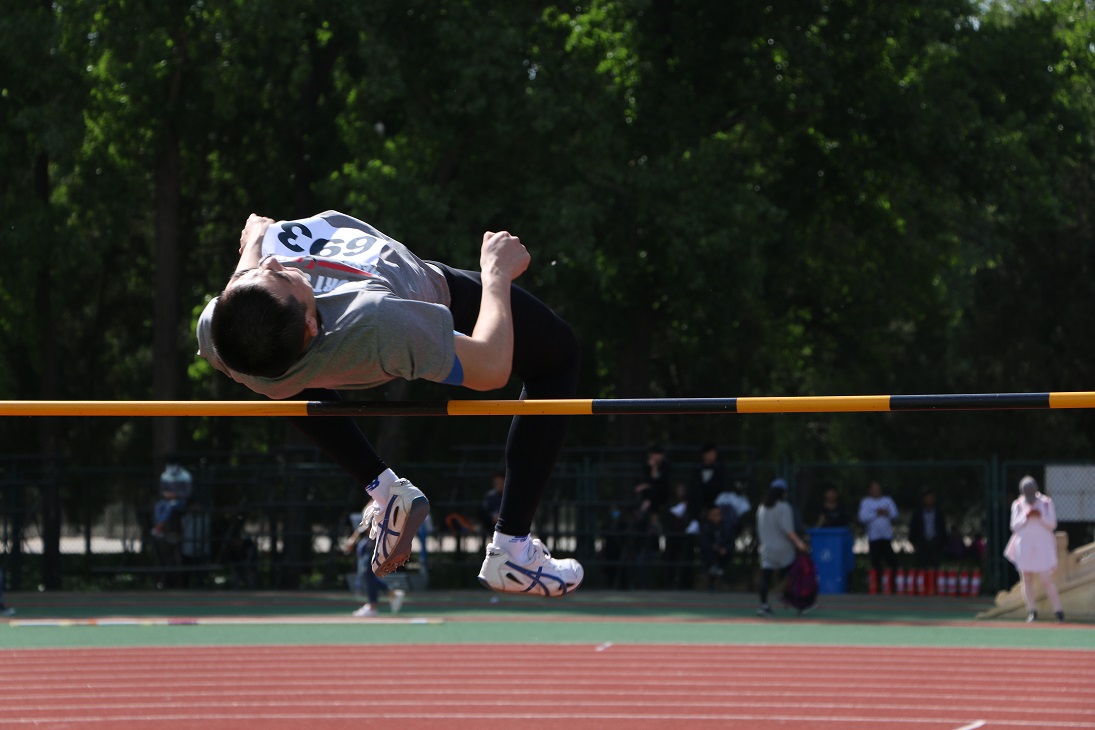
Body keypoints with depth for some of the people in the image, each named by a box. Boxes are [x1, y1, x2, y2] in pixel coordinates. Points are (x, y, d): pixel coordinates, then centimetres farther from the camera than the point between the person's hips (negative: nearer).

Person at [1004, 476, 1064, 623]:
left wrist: (1040, 516, -16)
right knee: (1027, 579, 0)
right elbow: (1014, 526, 1)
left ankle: (1058, 611, -6)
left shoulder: (1046, 503, 5)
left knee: (1046, 579, -9)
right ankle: (1032, 611, 6)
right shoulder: (1017, 505, 8)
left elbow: (1052, 525, 0)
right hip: (1024, 547, 2)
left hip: (1042, 547, -2)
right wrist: (1026, 517, -14)